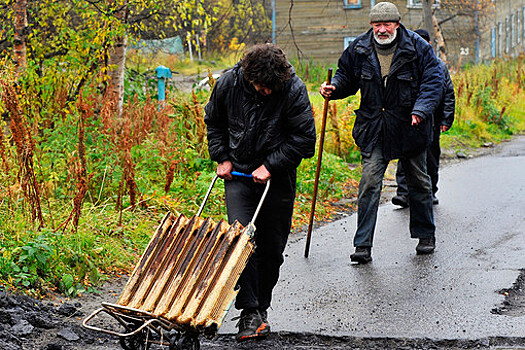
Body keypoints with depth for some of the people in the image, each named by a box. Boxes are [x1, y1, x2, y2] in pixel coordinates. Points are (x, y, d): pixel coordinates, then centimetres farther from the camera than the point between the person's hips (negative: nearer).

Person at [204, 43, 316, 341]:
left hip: (278, 178, 0)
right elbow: (214, 122, 9)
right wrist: (222, 158, 1)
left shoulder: (294, 90, -18)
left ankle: (262, 305, 23)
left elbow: (304, 138, -13)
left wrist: (270, 166, -16)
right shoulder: (229, 84, -11)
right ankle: (251, 313, -12)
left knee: (272, 247, 6)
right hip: (239, 173, 1)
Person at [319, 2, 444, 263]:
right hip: (373, 128, 1)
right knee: (369, 182, -9)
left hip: (409, 127, -1)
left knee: (418, 182, 14)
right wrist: (334, 88, -8)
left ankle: (425, 235, 32)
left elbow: (433, 81, -11)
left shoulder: (418, 48, -8)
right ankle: (363, 245, -9)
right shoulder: (359, 49, -1)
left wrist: (421, 110, -25)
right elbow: (347, 76, 14)